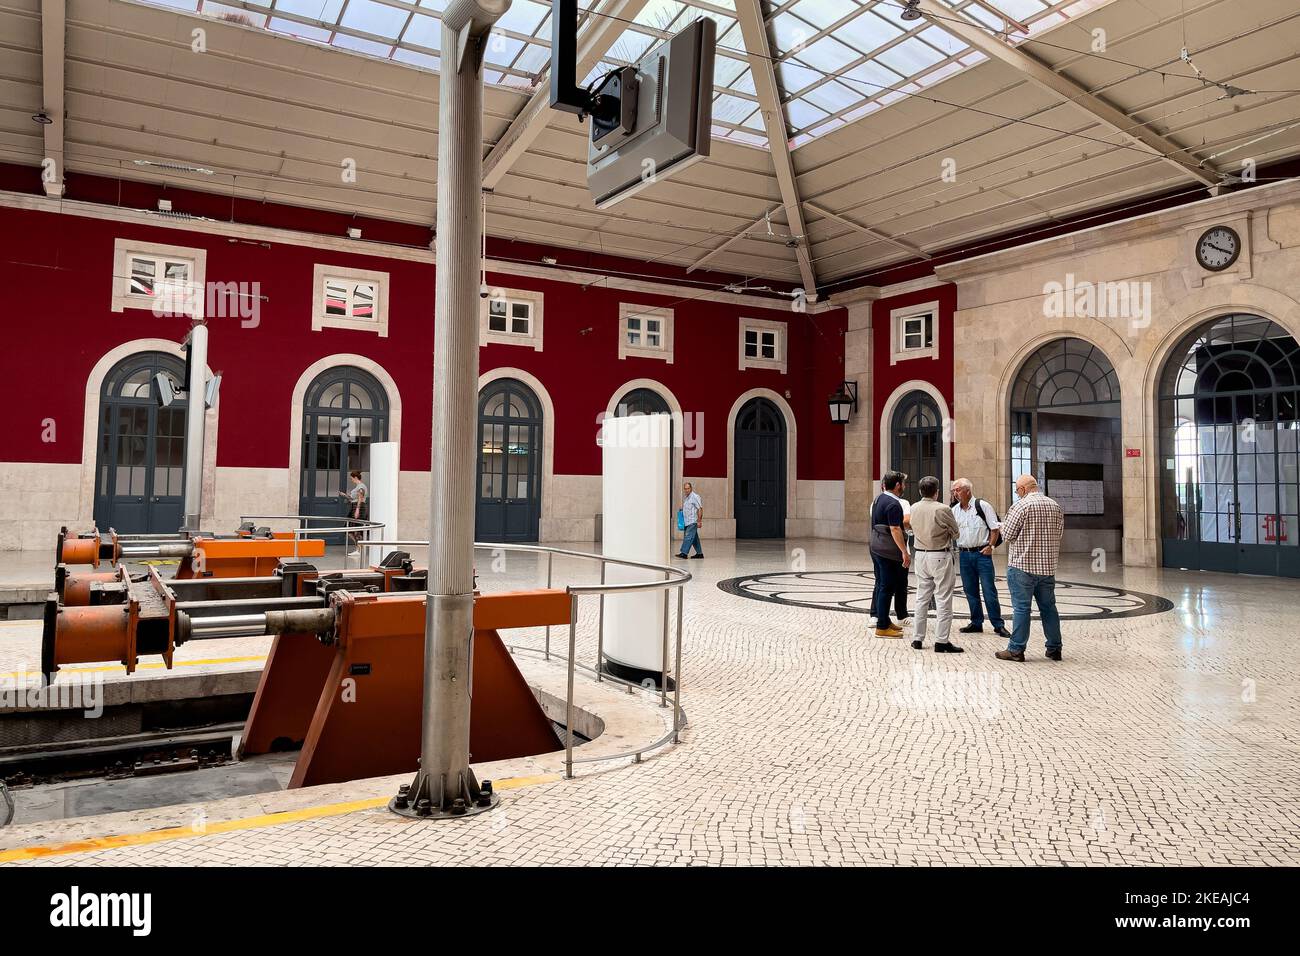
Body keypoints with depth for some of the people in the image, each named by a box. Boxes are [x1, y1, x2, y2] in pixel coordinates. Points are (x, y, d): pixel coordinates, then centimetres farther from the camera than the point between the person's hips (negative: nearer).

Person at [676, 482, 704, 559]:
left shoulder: (695, 497, -10)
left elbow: (700, 509, -14)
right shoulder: (686, 498, 17)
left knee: (688, 537, -12)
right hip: (687, 521, 9)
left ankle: (684, 553, -15)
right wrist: (681, 510, 10)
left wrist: (699, 521, -18)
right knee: (694, 538, 11)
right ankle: (699, 553, 16)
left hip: (693, 521, -9)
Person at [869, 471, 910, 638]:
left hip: (876, 548, 10)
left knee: (882, 585, 15)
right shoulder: (893, 504, -17)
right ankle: (882, 627, -2)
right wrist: (905, 552, -22)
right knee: (887, 588, -5)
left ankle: (884, 620, 24)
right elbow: (895, 530, -23)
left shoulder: (878, 500, 12)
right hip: (888, 551, -9)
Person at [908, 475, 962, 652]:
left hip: (920, 555, 6)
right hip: (940, 556, -6)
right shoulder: (942, 509, -17)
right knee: (943, 600, 0)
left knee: (922, 597, 14)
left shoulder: (914, 508, -1)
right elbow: (955, 533, -5)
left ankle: (918, 639, 18)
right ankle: (941, 641, 1)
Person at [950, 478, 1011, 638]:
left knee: (989, 591, -3)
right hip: (964, 554, 5)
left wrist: (991, 546, -11)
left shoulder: (983, 506, -5)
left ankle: (998, 625, 6)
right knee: (970, 591, 10)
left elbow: (995, 528, -3)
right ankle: (976, 623, 21)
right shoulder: (954, 510, 8)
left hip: (982, 553, -5)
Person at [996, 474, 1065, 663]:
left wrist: (1005, 521, 9)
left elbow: (1007, 535, -10)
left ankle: (1016, 649, 2)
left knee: (1021, 608, -2)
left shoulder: (1021, 506, -13)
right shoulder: (1055, 506, 7)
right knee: (1048, 607, 13)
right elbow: (1059, 533, 17)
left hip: (1023, 566, -6)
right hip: (1048, 566, 6)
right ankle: (1054, 649, 19)